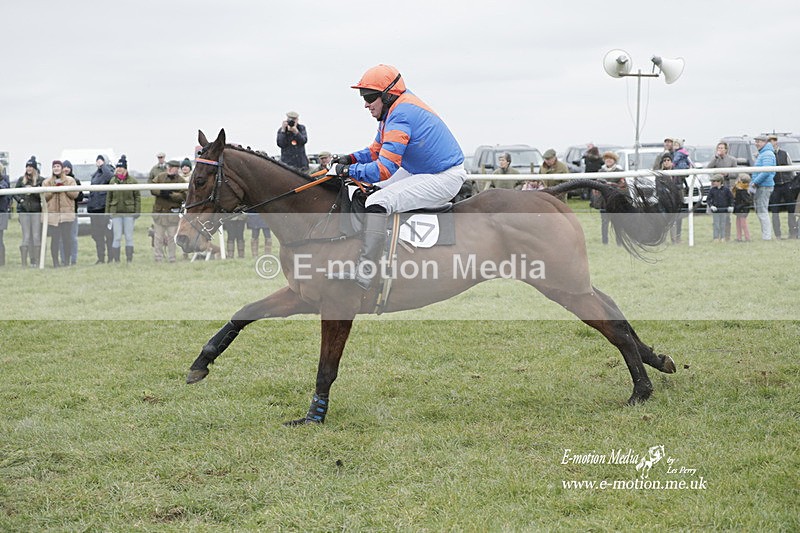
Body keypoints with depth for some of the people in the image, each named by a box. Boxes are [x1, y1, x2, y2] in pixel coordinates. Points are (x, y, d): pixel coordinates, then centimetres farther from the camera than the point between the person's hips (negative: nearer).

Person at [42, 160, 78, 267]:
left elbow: (75, 194, 0)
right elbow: (44, 197, 4)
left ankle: (67, 261, 5)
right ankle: (55, 261, -1)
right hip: (52, 213, 0)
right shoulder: (47, 182, 12)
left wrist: (65, 188, -11)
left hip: (67, 213, 0)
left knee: (67, 238, -2)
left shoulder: (70, 180, 10)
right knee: (55, 238, -4)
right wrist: (52, 190, -9)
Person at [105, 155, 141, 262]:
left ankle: (129, 260, 8)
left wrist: (137, 211, -6)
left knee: (129, 237, 3)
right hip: (116, 212, 2)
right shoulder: (113, 181, 6)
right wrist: (107, 213, 6)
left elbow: (137, 197, 0)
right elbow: (108, 198, 9)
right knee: (117, 237, 2)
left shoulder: (132, 181, -1)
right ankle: (116, 260, 6)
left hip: (129, 212, -2)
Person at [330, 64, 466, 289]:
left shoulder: (400, 115, -23)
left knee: (378, 202, -25)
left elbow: (385, 168, -27)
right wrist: (351, 159, 1)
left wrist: (349, 171, -17)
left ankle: (364, 273, -31)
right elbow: (376, 151, 20)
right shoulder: (393, 110, 10)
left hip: (445, 179, -12)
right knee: (368, 190, 20)